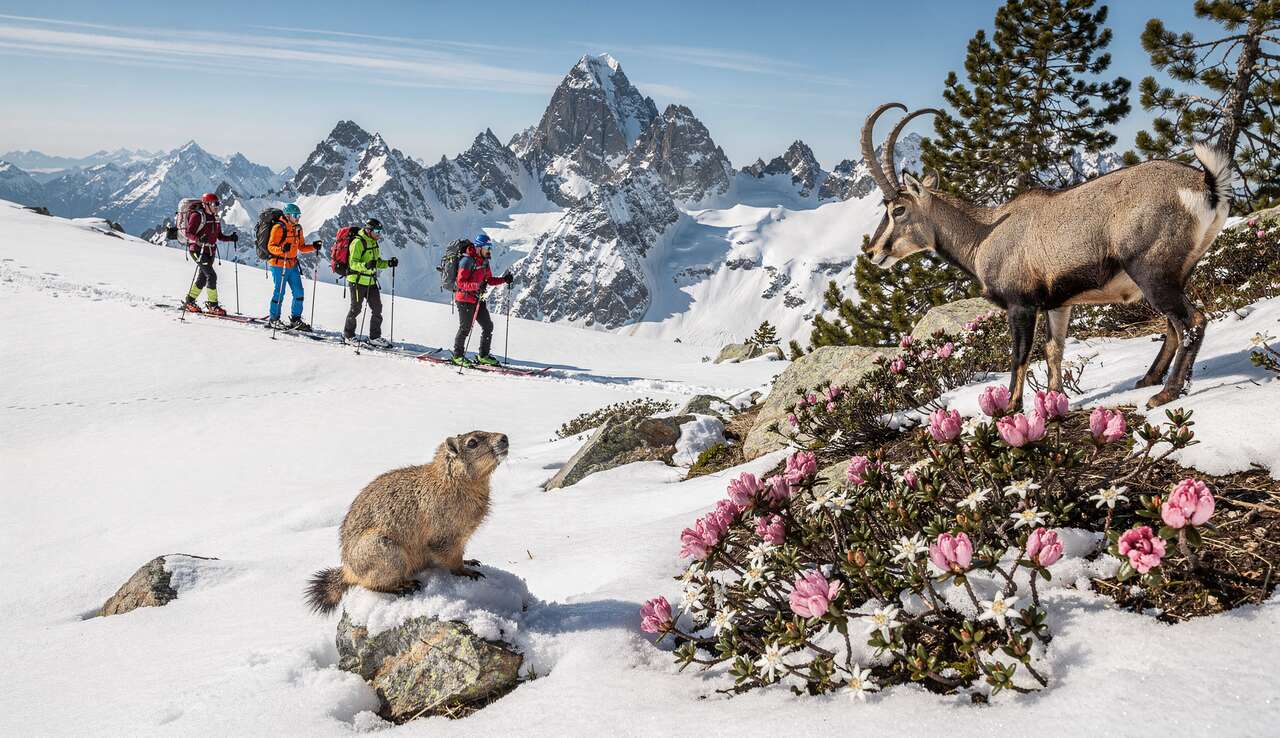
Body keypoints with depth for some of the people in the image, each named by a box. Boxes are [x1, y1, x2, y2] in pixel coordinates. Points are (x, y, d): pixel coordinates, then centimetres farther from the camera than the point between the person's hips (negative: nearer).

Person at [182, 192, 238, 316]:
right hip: (198, 250, -8)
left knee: (202, 278, 13)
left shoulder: (215, 218, 12)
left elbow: (219, 235, 15)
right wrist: (199, 240, -33)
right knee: (211, 276, -15)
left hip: (210, 251, 8)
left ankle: (189, 302, 27)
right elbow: (188, 233, -15)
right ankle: (212, 305, -10)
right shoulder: (197, 216, -12)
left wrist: (231, 237, -3)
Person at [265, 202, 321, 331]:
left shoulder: (298, 228, 12)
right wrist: (281, 249, -33)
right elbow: (270, 246, -14)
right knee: (279, 292, -5)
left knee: (298, 291, 5)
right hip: (279, 265, -7)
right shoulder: (278, 228, -11)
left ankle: (296, 320, 16)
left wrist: (313, 247, 1)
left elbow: (301, 247, 18)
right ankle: (273, 320, 6)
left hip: (292, 265, 7)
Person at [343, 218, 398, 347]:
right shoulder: (358, 242, -15)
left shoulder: (373, 242, 13)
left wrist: (388, 263, 5)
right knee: (356, 308, 1)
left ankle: (375, 337, 11)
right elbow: (353, 263, -21)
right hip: (357, 281, -8)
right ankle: (348, 335, 16)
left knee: (377, 308, 5)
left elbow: (377, 261, 22)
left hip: (371, 282, 8)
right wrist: (366, 265, -38)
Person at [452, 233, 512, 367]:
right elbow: (461, 283, -22)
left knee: (488, 326, 6)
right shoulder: (467, 261, -18)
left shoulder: (484, 261, 9)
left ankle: (483, 356, 17)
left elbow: (489, 279, 16)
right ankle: (458, 355, 16)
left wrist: (504, 280, 1)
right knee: (465, 328, 0)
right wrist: (477, 285, -35)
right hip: (465, 299, -8)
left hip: (478, 300, 8)